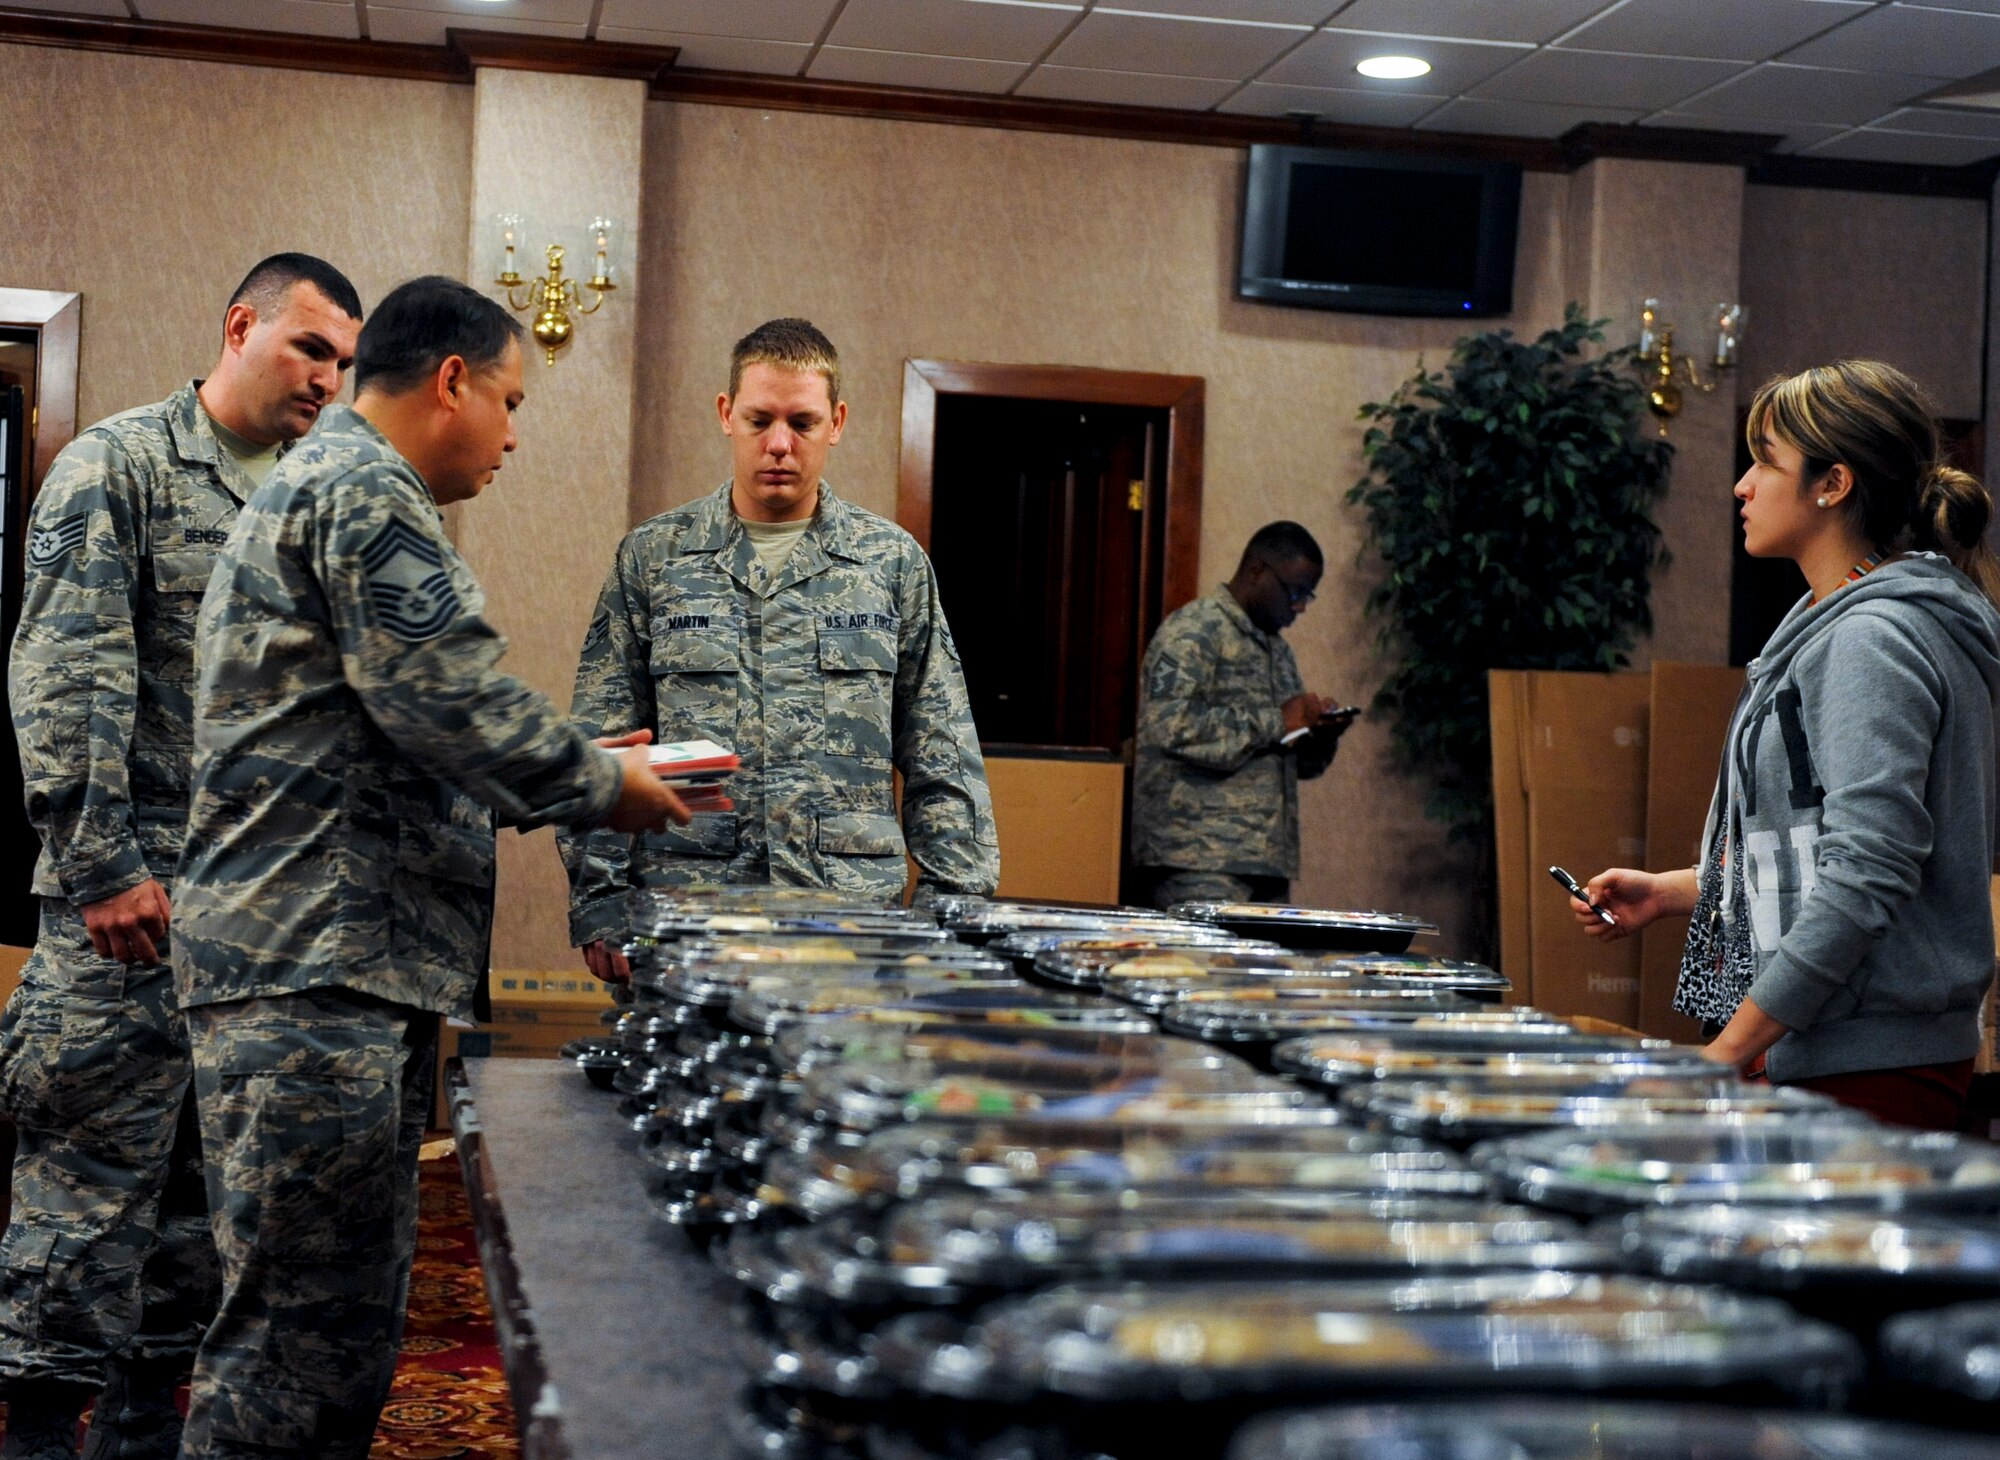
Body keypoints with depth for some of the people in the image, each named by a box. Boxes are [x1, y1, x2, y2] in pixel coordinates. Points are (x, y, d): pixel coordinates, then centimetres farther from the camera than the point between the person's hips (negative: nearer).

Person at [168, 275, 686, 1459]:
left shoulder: (324, 486, 25)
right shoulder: (364, 494, -9)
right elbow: (455, 704, -17)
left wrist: (586, 764, 18)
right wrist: (602, 786, -1)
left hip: (356, 967, 11)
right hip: (314, 971, -11)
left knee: (351, 1318, 13)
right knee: (305, 1330, -9)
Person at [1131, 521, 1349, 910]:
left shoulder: (1277, 650, 24)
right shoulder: (1194, 632, -4)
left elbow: (1298, 761, 29)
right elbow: (1171, 725, -20)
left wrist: (1321, 735, 4)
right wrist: (1277, 723, -14)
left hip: (1267, 859, 8)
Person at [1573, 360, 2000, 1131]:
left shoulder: (1876, 641, -16)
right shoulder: (1830, 627, 16)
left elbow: (1868, 873, -23)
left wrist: (1729, 1050, -22)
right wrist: (1672, 890, 14)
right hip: (1822, 1050, 10)